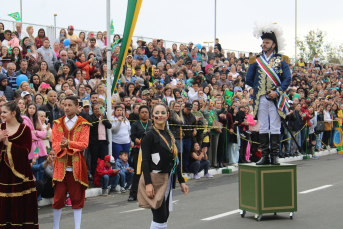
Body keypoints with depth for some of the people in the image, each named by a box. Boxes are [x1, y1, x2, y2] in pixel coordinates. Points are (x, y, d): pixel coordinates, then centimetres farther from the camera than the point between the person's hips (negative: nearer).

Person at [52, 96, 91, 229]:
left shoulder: (83, 124, 4)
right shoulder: (57, 123, 11)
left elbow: (84, 144, -6)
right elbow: (54, 143, 3)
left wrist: (69, 143, -22)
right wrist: (61, 146, -19)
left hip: (76, 165, -1)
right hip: (60, 164, 1)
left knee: (77, 197, 3)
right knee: (58, 197, 2)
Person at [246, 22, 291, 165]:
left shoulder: (281, 60, 6)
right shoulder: (256, 60, 11)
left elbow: (287, 79, 0)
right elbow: (248, 80, 12)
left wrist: (277, 92, -12)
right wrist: (260, 88, 4)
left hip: (275, 98, -2)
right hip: (261, 99, 2)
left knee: (275, 128, -1)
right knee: (263, 128, 4)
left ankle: (275, 156, 4)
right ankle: (265, 156, 8)